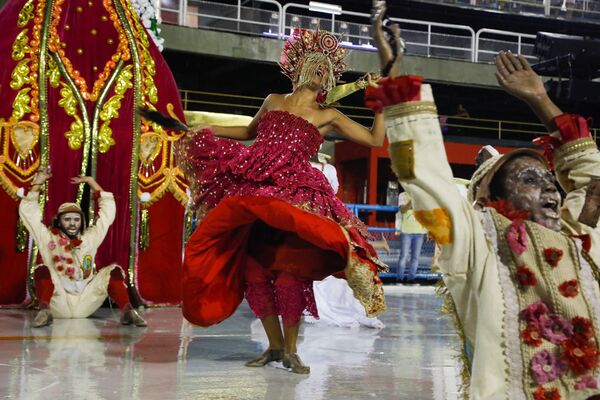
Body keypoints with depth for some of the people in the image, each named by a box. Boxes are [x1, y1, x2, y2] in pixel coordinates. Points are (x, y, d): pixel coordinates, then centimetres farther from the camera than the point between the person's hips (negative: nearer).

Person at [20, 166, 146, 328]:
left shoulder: (90, 237, 15)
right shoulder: (48, 238, 10)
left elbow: (108, 209, 17)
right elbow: (27, 211, 6)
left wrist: (91, 181, 17)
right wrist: (38, 182, 4)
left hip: (86, 302, 2)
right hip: (59, 306, -2)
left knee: (114, 271, -16)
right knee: (42, 270, -24)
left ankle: (127, 311, -35)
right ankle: (44, 311, -44)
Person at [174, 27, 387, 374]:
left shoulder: (329, 117, 13)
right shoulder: (273, 101, 21)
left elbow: (375, 140, 13)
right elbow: (250, 131, 37)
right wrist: (205, 130, 33)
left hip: (294, 192, -3)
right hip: (251, 186, 3)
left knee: (288, 269, -16)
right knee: (253, 270, -2)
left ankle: (290, 350, -1)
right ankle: (274, 345, 12)